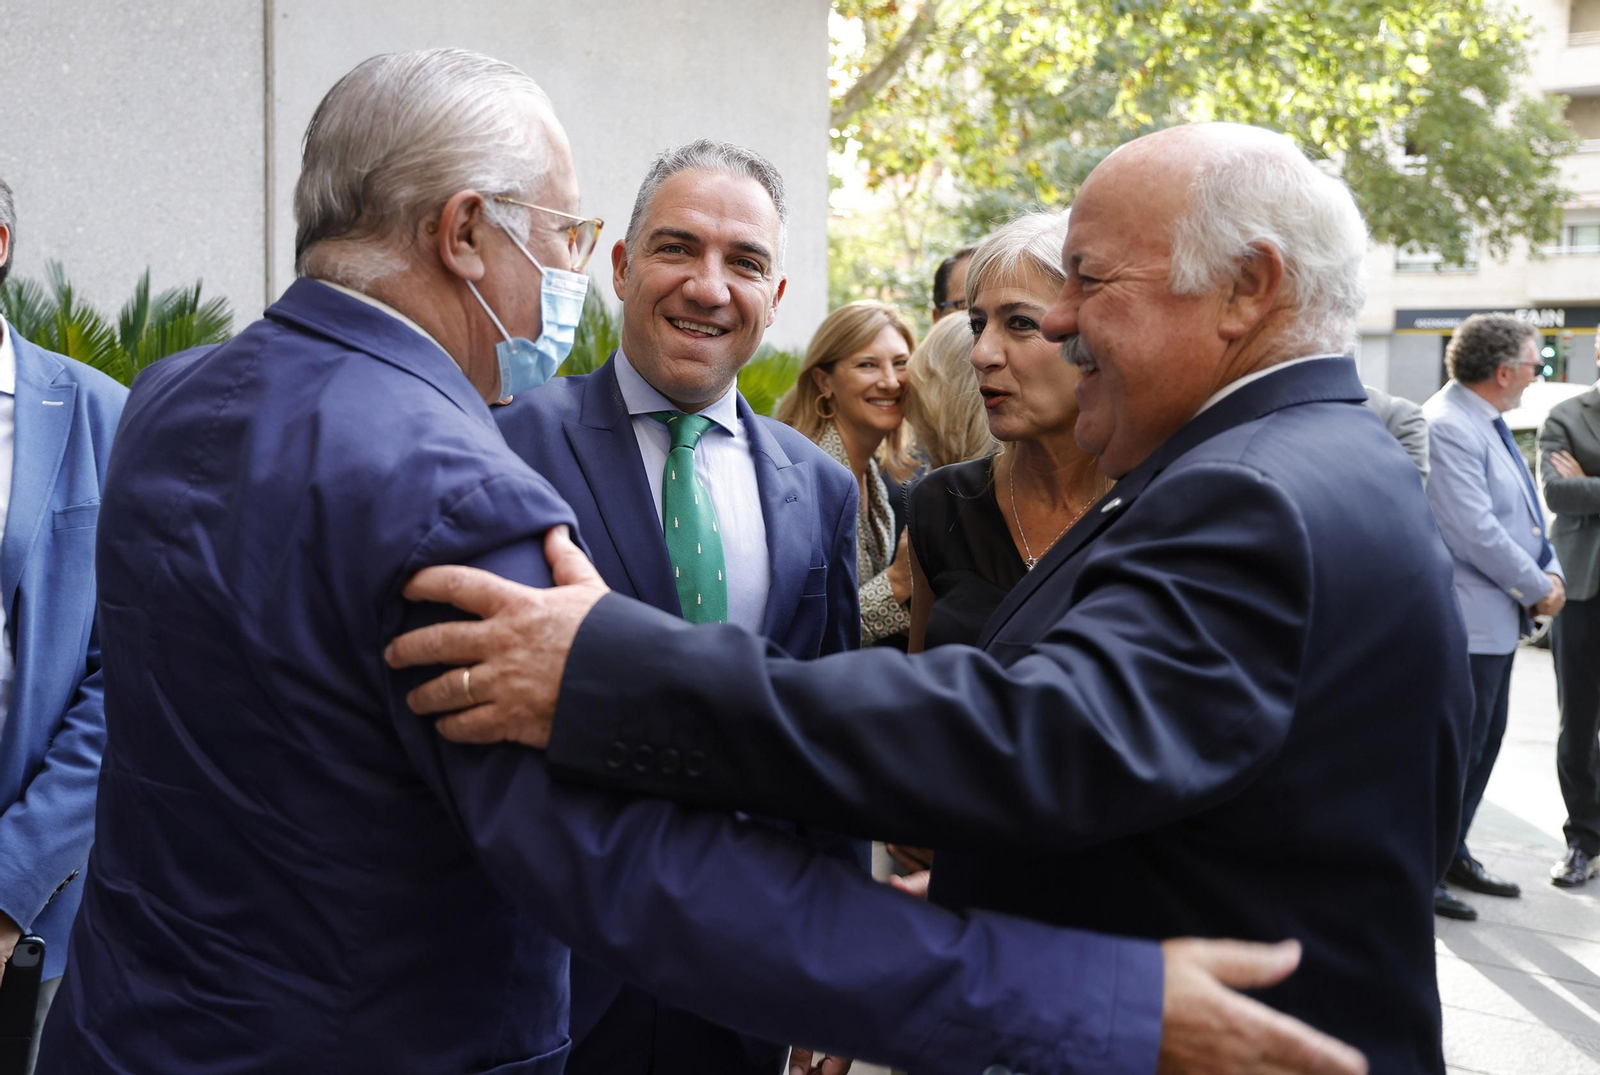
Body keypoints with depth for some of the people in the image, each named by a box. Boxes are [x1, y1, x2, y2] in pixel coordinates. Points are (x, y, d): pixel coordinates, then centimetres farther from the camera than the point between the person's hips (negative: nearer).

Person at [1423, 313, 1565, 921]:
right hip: (1467, 621, -11)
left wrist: (1551, 574, 2)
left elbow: (1522, 511, 18)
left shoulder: (1488, 424, 14)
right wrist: (1539, 588, -14)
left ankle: (1452, 854, 30)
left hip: (1500, 618, 11)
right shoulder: (1447, 426, -20)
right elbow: (1476, 531, -24)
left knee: (1484, 742, 18)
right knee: (1456, 749, -3)